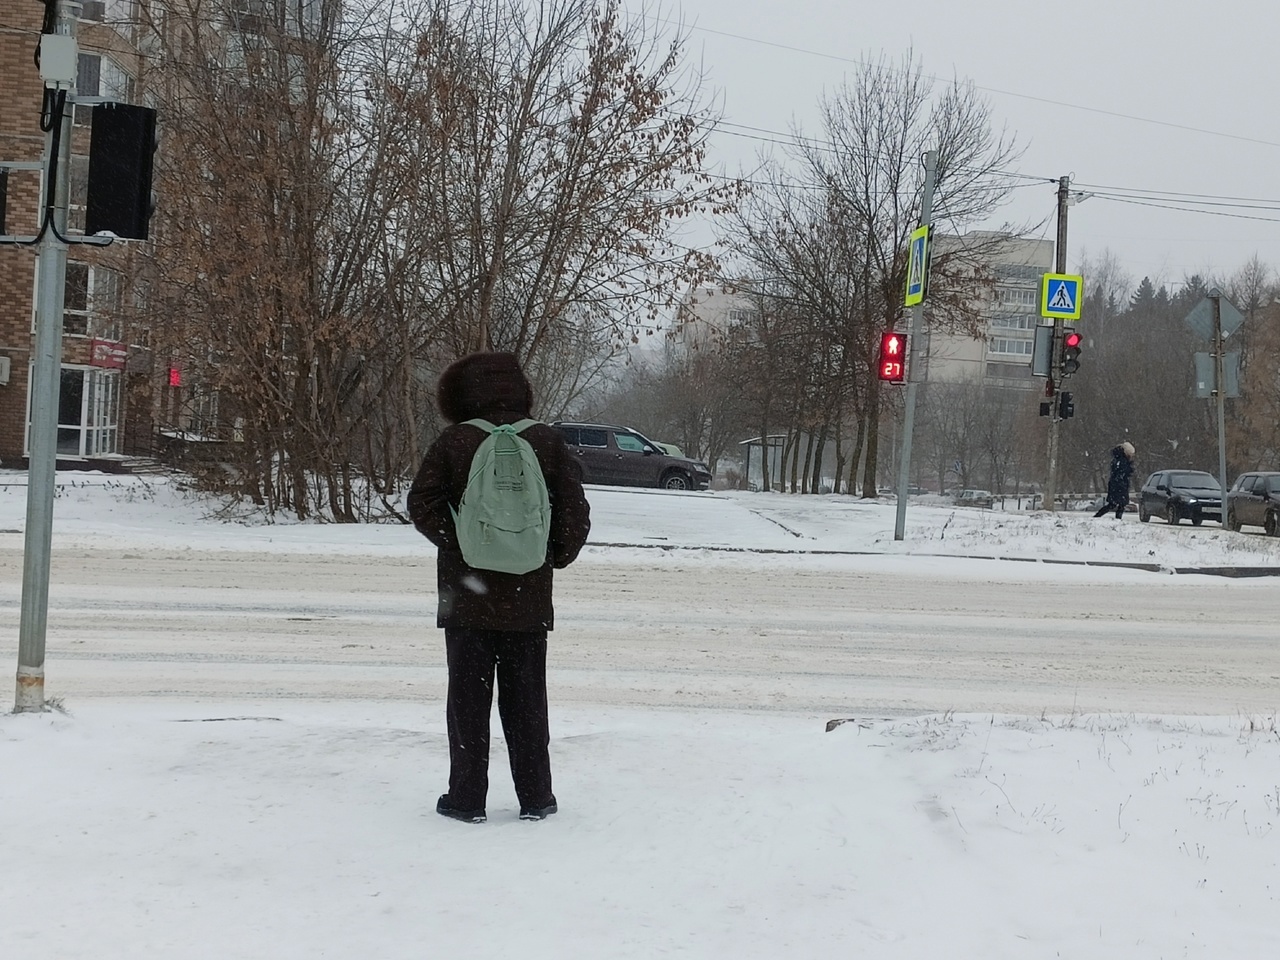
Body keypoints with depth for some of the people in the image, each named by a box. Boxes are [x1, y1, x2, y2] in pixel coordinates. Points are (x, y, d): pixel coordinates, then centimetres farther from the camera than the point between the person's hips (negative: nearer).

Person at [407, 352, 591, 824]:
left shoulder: (454, 441, -6)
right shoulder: (547, 442, -2)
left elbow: (422, 505, -8)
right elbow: (576, 515, -1)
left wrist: (458, 546, 3)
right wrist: (555, 557, 13)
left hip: (467, 597, -2)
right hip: (528, 600, 2)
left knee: (468, 699, 7)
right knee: (525, 701, 11)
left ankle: (467, 798, 10)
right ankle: (535, 797, 15)